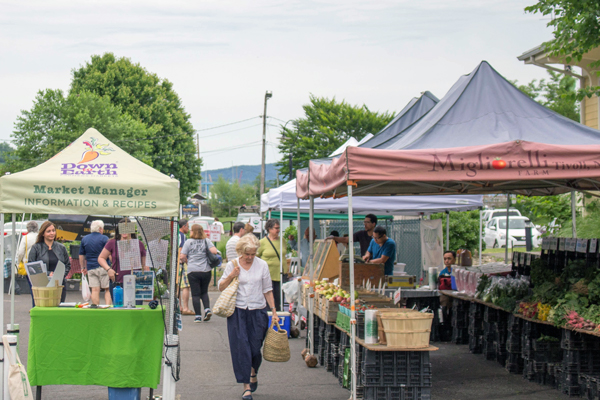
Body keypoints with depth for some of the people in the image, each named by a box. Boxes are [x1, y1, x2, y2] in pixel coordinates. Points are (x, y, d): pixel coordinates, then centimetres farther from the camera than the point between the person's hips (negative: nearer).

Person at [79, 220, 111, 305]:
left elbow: (81, 255, 15)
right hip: (103, 267, -3)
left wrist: (83, 268, 23)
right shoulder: (104, 238, -3)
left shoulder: (84, 239, 11)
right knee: (107, 289, 2)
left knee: (95, 290, 1)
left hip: (91, 268, 3)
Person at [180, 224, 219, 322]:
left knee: (195, 294, 4)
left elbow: (182, 257, -4)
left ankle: (198, 316, 2)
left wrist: (187, 261, 17)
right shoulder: (206, 241, 2)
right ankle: (207, 309, -2)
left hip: (193, 271, -2)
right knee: (204, 292, 18)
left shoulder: (188, 242, -1)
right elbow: (214, 251, -11)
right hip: (206, 270, 2)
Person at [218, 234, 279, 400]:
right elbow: (221, 287, 5)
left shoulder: (262, 265, 3)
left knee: (255, 348, 2)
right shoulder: (232, 265, 2)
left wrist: (274, 311, 5)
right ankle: (246, 386, 0)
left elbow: (267, 290, 8)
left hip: (258, 312, 0)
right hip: (238, 312, 0)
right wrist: (231, 276, -12)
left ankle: (253, 374, 34)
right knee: (241, 348, -5)